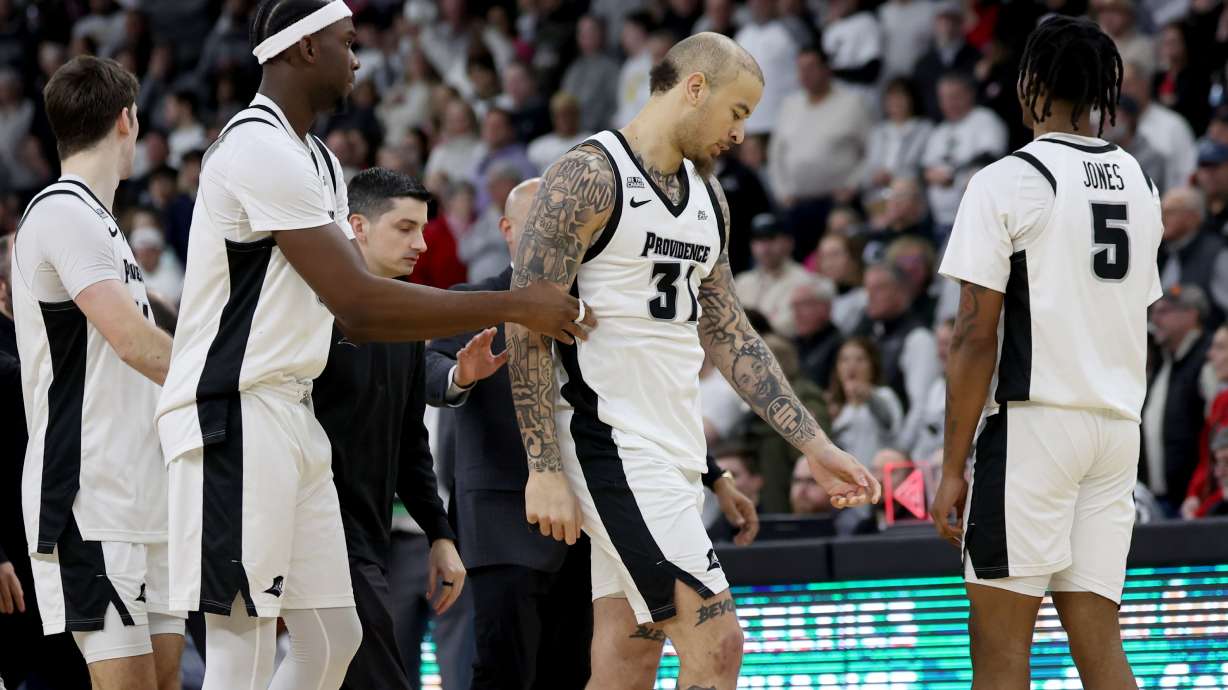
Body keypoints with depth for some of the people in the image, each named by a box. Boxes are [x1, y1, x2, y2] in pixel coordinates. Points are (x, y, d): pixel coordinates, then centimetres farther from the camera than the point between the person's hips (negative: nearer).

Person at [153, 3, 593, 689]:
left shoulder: (316, 161, 17)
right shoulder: (260, 149, -16)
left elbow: (356, 317, 19)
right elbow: (357, 300, -21)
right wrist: (512, 307, -17)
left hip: (291, 413, 10)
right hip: (233, 412, -10)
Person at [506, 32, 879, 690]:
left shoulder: (708, 199, 15)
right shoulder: (589, 177, -11)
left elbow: (729, 337, 21)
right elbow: (527, 325, -15)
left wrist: (815, 446, 14)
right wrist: (545, 469, -20)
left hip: (673, 456, 9)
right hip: (610, 450, -9)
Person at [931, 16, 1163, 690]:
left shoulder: (1006, 182, -8)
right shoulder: (1138, 184, 13)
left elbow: (976, 335, -11)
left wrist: (952, 467, -8)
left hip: (1033, 422, -6)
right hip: (1118, 425, 6)